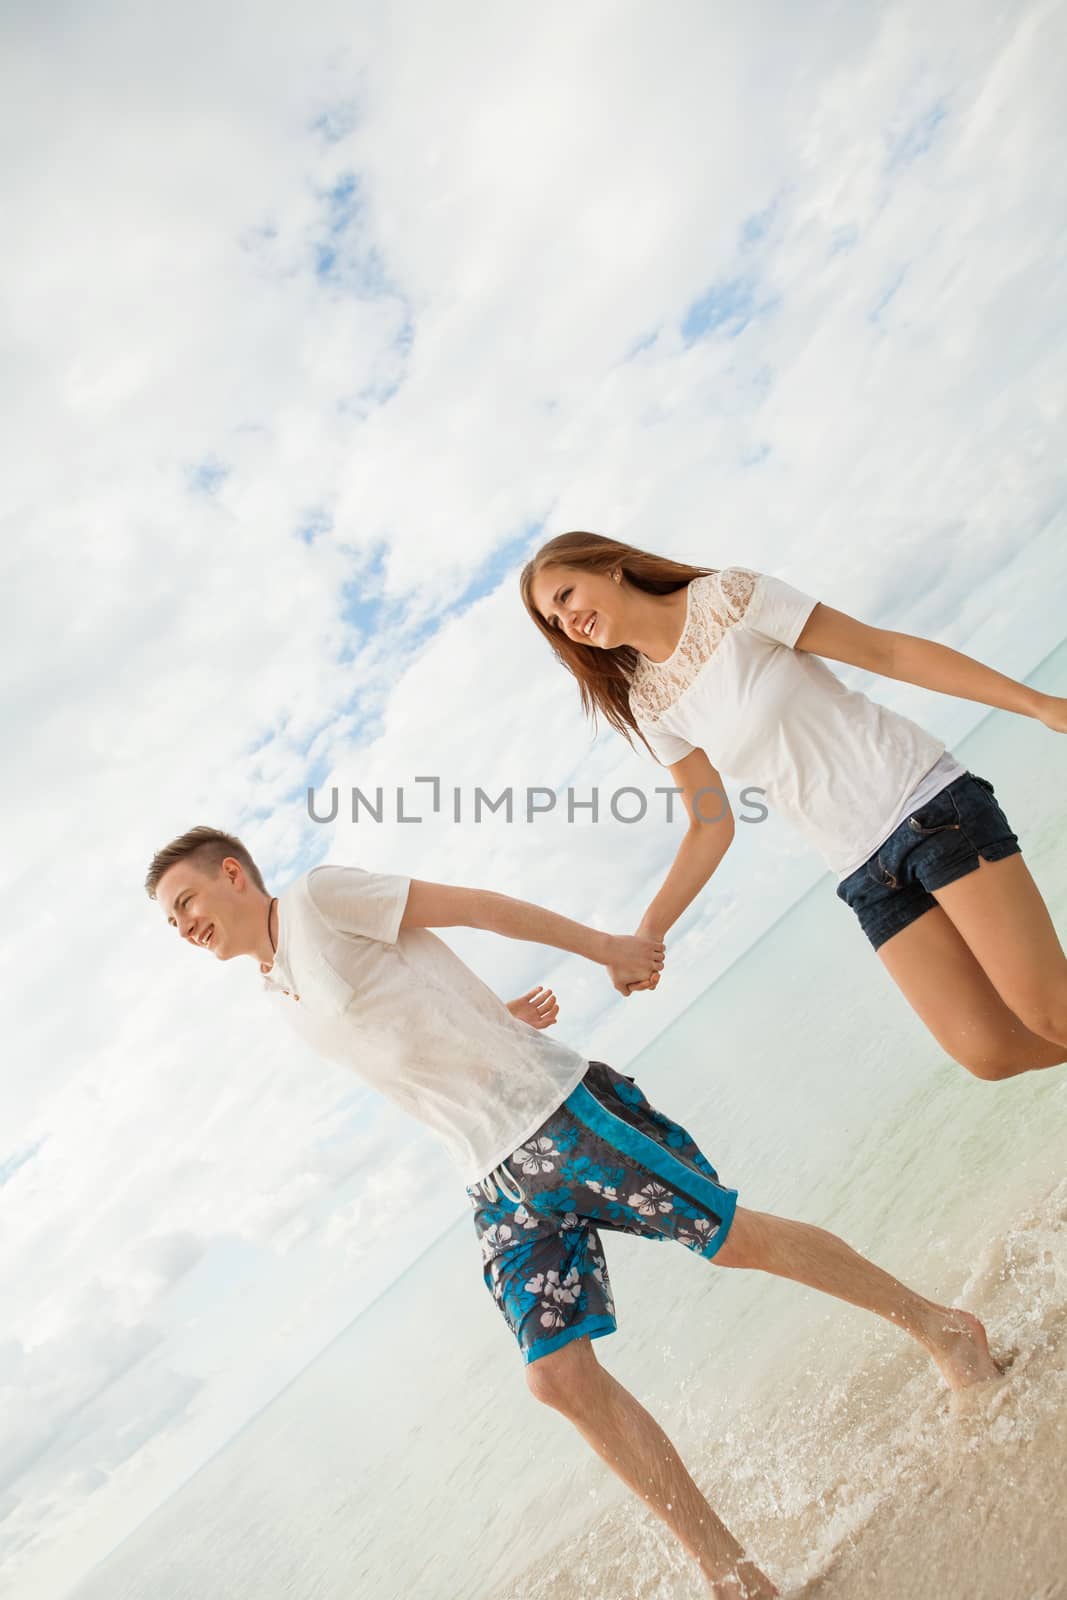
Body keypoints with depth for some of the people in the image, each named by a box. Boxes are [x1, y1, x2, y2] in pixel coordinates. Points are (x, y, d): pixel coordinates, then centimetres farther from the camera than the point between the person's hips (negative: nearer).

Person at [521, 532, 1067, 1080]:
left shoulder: (728, 597, -8)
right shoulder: (650, 705, 6)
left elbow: (886, 649, -7)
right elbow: (711, 827, 9)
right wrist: (648, 932, -1)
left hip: (928, 803, -4)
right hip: (865, 871, 4)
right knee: (991, 1052, -3)